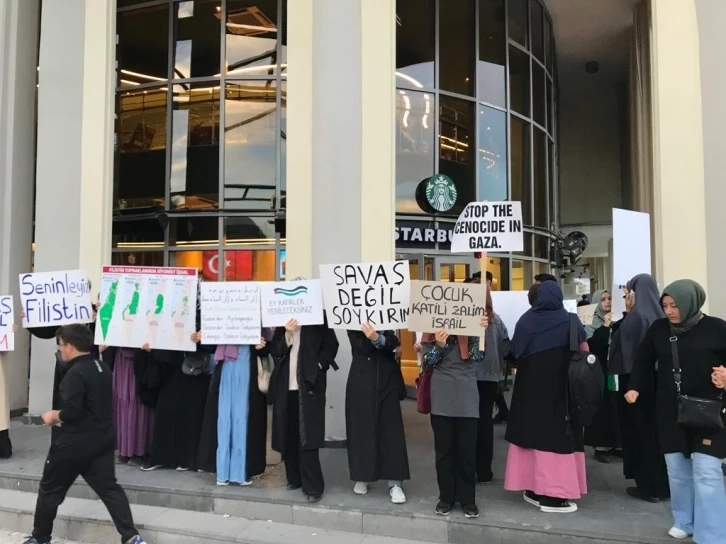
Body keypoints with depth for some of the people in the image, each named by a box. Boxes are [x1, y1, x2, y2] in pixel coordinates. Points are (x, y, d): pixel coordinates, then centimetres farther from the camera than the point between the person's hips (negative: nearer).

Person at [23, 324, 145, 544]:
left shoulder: (75, 373, -19)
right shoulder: (102, 367, 8)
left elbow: (70, 412, -26)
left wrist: (53, 416, -5)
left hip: (75, 442, -8)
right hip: (102, 438, 8)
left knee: (50, 490, 14)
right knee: (109, 488, 7)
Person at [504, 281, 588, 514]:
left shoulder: (525, 320, -2)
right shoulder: (569, 321, -7)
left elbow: (515, 352, 5)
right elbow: (585, 352, -2)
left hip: (529, 386, 3)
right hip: (560, 388, -3)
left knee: (533, 431, 12)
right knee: (557, 434, 2)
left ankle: (533, 488, 20)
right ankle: (552, 495, 4)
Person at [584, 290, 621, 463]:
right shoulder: (592, 322, -3)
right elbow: (592, 345, -17)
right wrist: (605, 326, -20)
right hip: (600, 372, -4)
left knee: (617, 405, 5)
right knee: (603, 407, -3)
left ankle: (616, 443, 18)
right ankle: (601, 446, 5)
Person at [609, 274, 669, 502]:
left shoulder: (634, 318, -16)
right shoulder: (658, 316, 5)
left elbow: (624, 350, -15)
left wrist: (626, 384, -7)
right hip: (657, 382, 8)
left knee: (639, 430, 2)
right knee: (656, 429, 14)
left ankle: (648, 485, 9)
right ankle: (663, 483, 23)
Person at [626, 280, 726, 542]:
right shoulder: (659, 329, 2)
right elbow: (644, 361, 11)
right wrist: (635, 387, -2)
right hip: (670, 412, 4)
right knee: (677, 470, 12)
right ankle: (684, 522, 29)